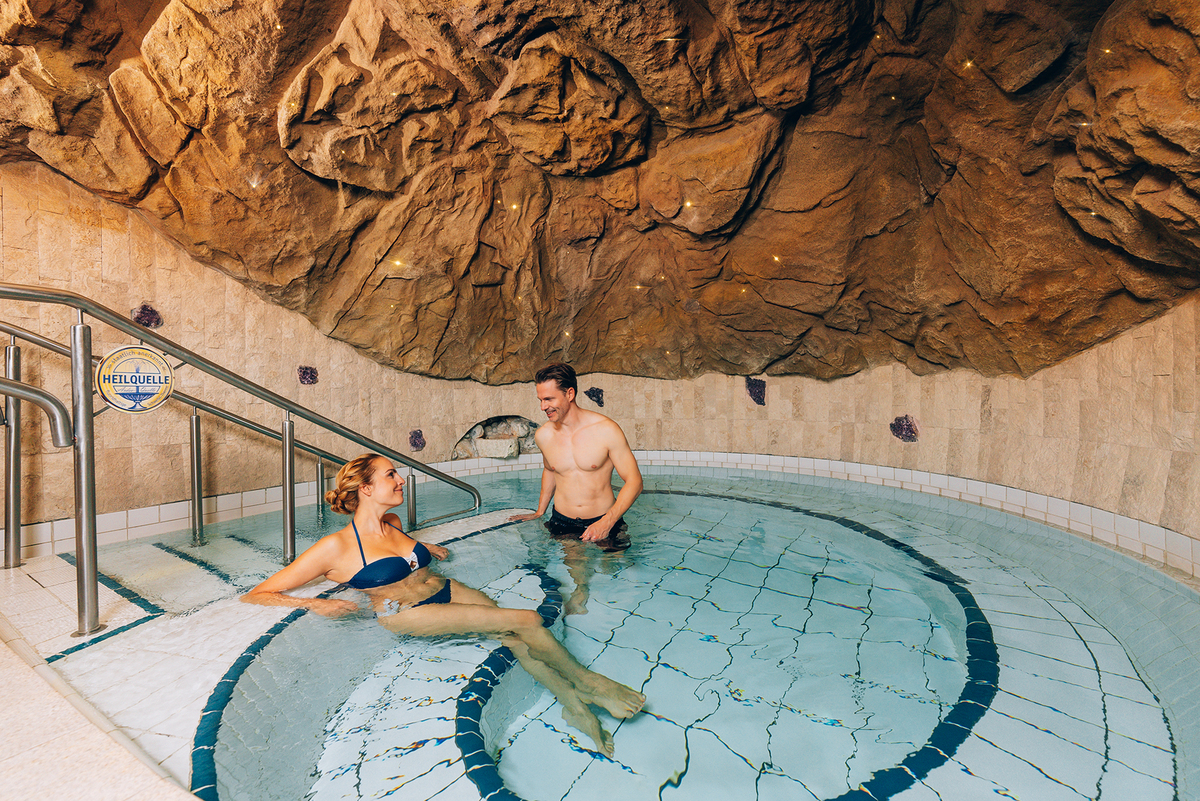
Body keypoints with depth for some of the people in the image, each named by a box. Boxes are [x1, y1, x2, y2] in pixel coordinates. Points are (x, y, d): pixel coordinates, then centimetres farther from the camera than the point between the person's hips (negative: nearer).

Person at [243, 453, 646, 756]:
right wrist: (315, 604, -21)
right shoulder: (335, 547, -11)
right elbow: (255, 595, -7)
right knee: (527, 620, -19)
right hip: (408, 614, -7)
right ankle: (587, 682, 1)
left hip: (448, 591, 7)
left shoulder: (393, 524, 10)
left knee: (518, 641, -17)